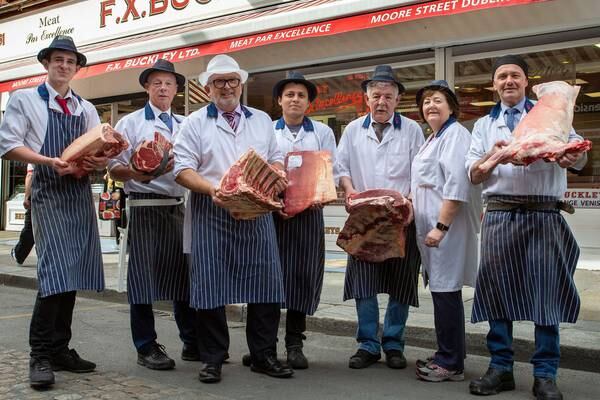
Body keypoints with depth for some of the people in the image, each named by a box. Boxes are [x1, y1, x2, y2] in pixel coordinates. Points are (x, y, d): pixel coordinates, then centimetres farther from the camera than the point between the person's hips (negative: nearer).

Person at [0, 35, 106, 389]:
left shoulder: (86, 108, 18)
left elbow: (101, 149, 16)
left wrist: (100, 161, -8)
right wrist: (51, 161, -18)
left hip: (81, 193, 6)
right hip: (49, 191, -5)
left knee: (72, 273, 6)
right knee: (56, 271, -16)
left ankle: (60, 350, 15)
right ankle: (41, 356, -7)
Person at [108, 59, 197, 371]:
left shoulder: (184, 126, 14)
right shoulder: (131, 123, 3)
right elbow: (114, 168, -3)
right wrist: (137, 173, -21)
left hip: (180, 207, 4)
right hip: (146, 207, -4)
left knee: (184, 273, 8)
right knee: (144, 275, 0)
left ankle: (192, 342, 19)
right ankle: (147, 347, 11)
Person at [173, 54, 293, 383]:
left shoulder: (262, 120, 17)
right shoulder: (195, 123, 5)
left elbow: (276, 159, 17)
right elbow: (183, 168, -3)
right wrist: (211, 189, -19)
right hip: (211, 212, -2)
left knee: (265, 282, 1)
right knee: (210, 285, 0)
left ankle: (264, 355, 14)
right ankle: (212, 359, 12)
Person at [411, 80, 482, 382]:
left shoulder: (455, 134, -10)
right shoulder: (433, 139, 20)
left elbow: (457, 185, -19)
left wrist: (441, 227, -22)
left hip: (446, 225, -10)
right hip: (430, 225, 10)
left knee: (445, 292, -5)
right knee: (441, 290, 13)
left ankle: (451, 363, 4)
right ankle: (446, 356, 22)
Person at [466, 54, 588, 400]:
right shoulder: (484, 125, 16)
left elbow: (579, 156, 0)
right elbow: (474, 175, 7)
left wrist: (572, 157, -24)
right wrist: (493, 156, -14)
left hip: (543, 214, -2)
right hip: (500, 213, 2)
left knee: (544, 289, -3)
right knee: (498, 286, 3)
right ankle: (501, 369, 14)